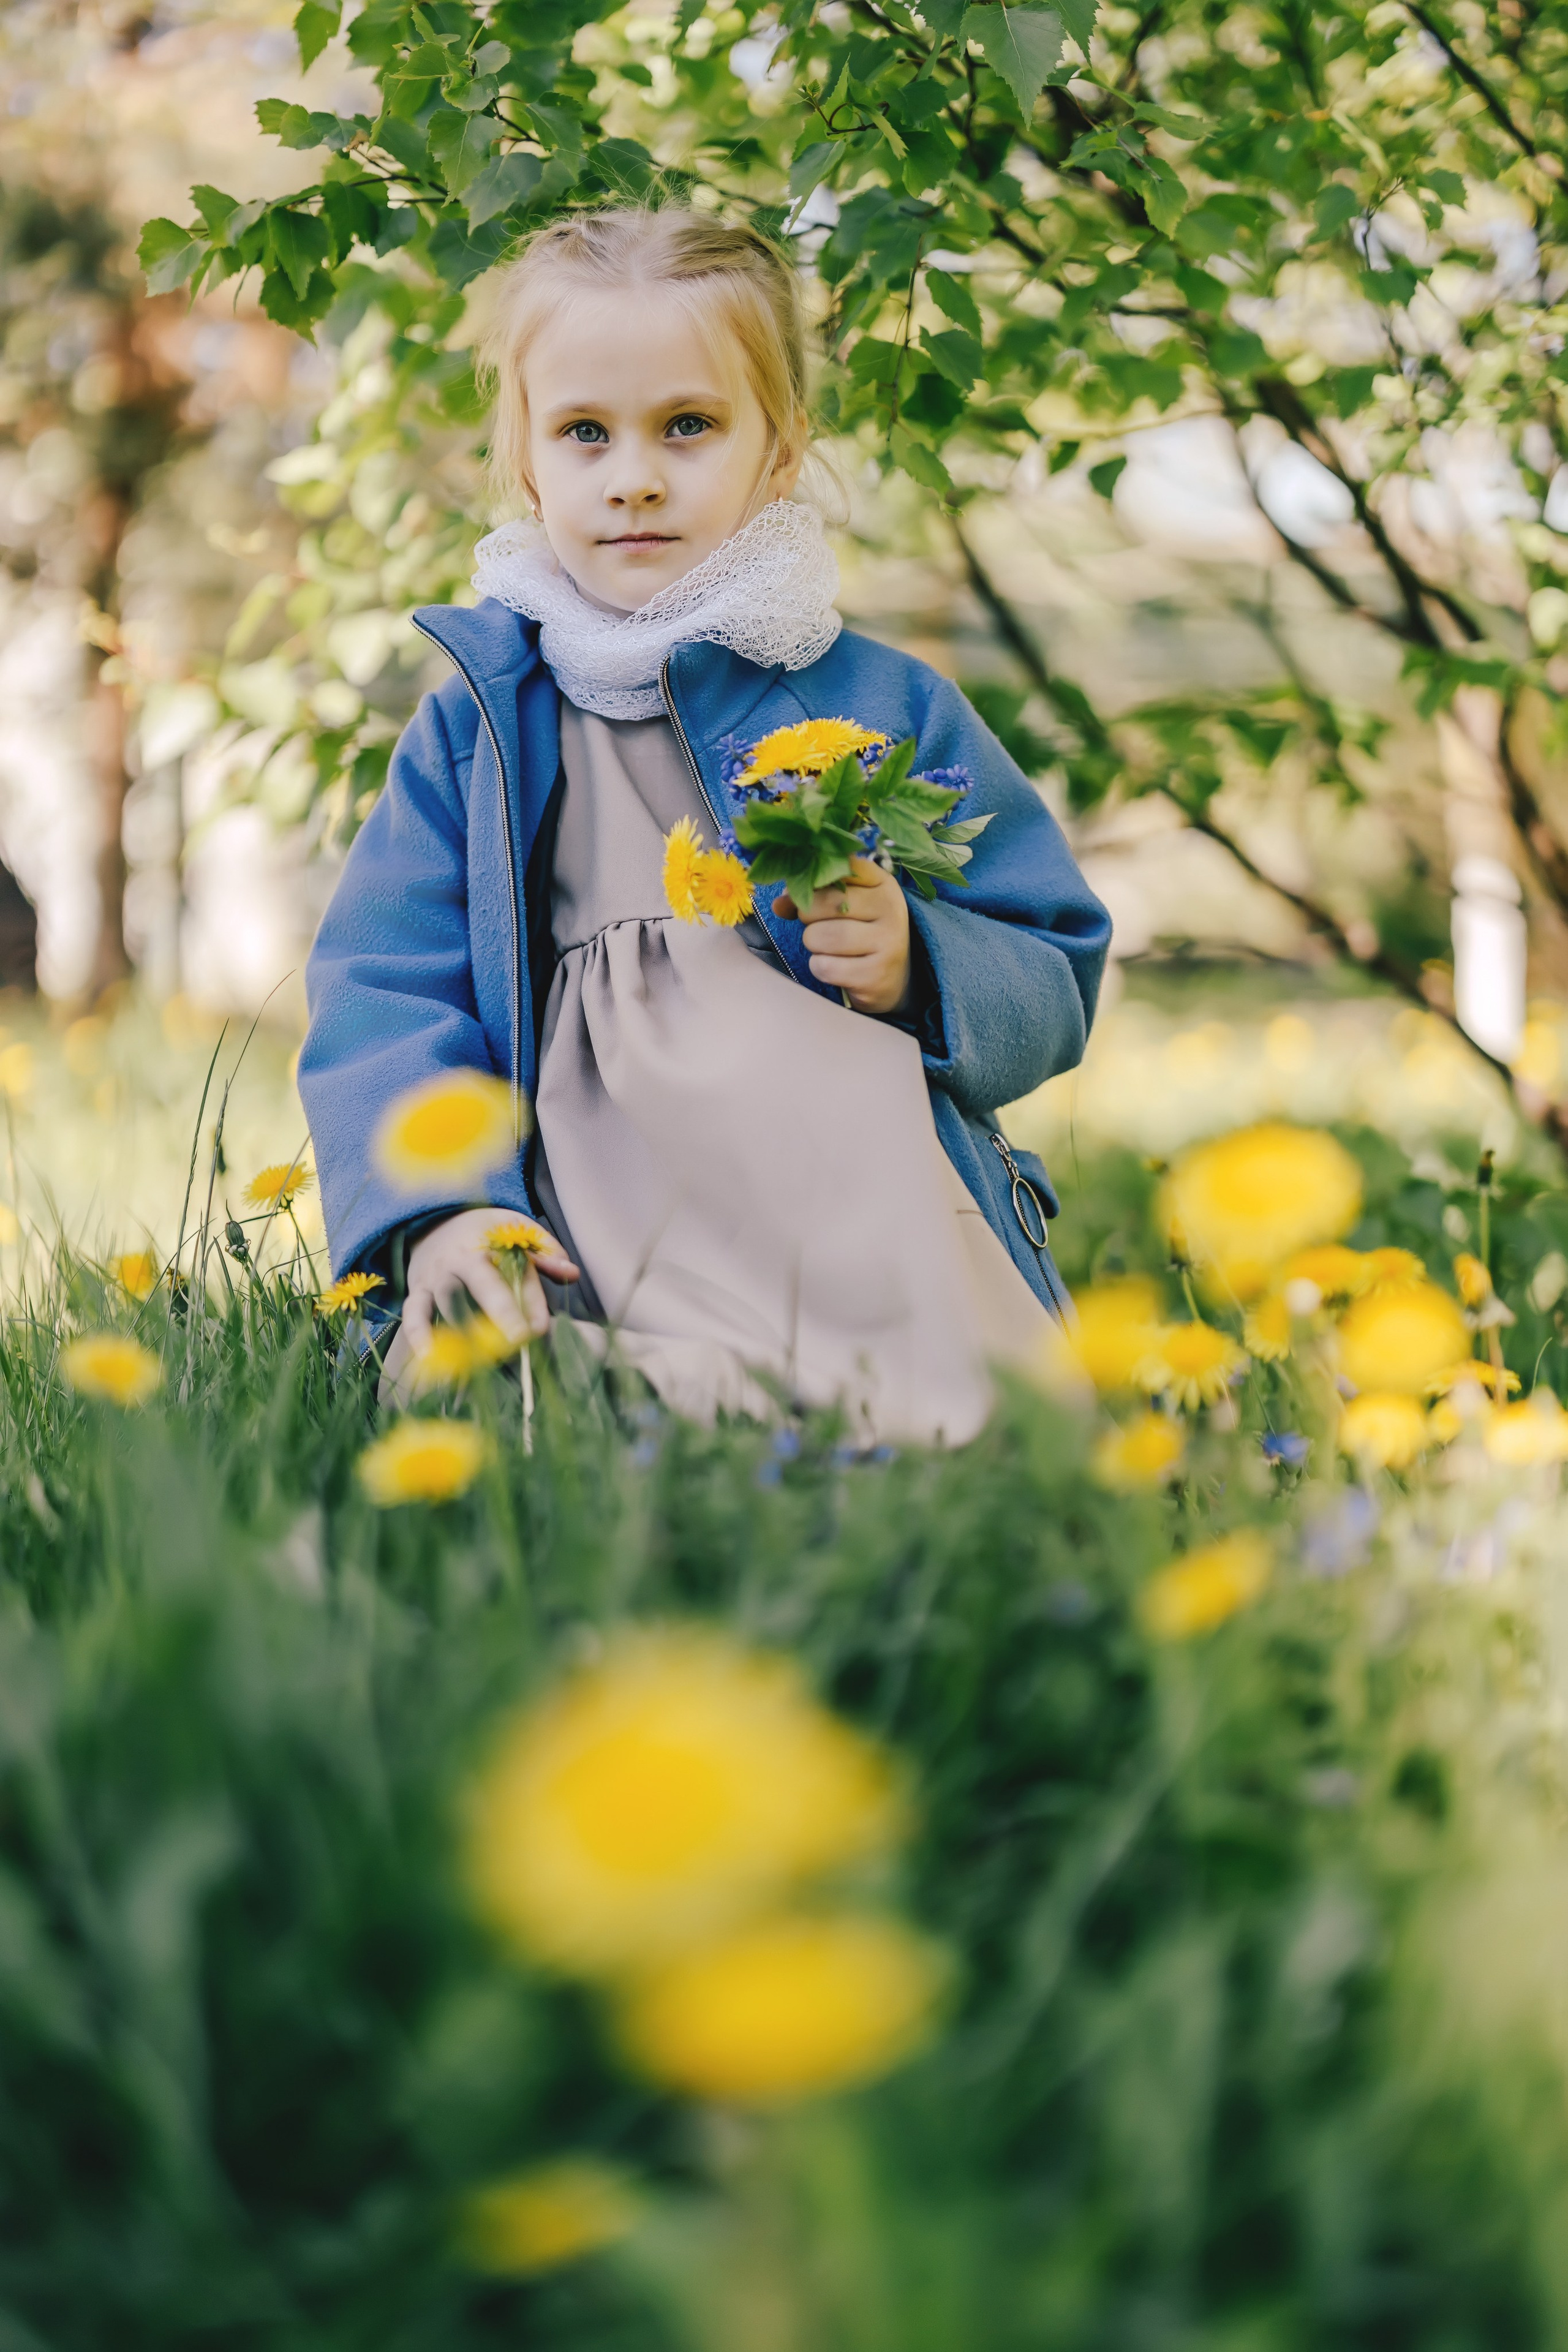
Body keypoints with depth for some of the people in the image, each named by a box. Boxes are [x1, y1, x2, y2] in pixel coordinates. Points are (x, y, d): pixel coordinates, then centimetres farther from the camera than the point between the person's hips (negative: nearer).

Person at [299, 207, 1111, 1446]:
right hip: (595, 1241, 1)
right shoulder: (477, 728, 18)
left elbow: (1055, 986, 17)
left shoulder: (887, 706, 17)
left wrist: (916, 969, -6)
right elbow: (381, 999, 10)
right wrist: (438, 1213, -8)